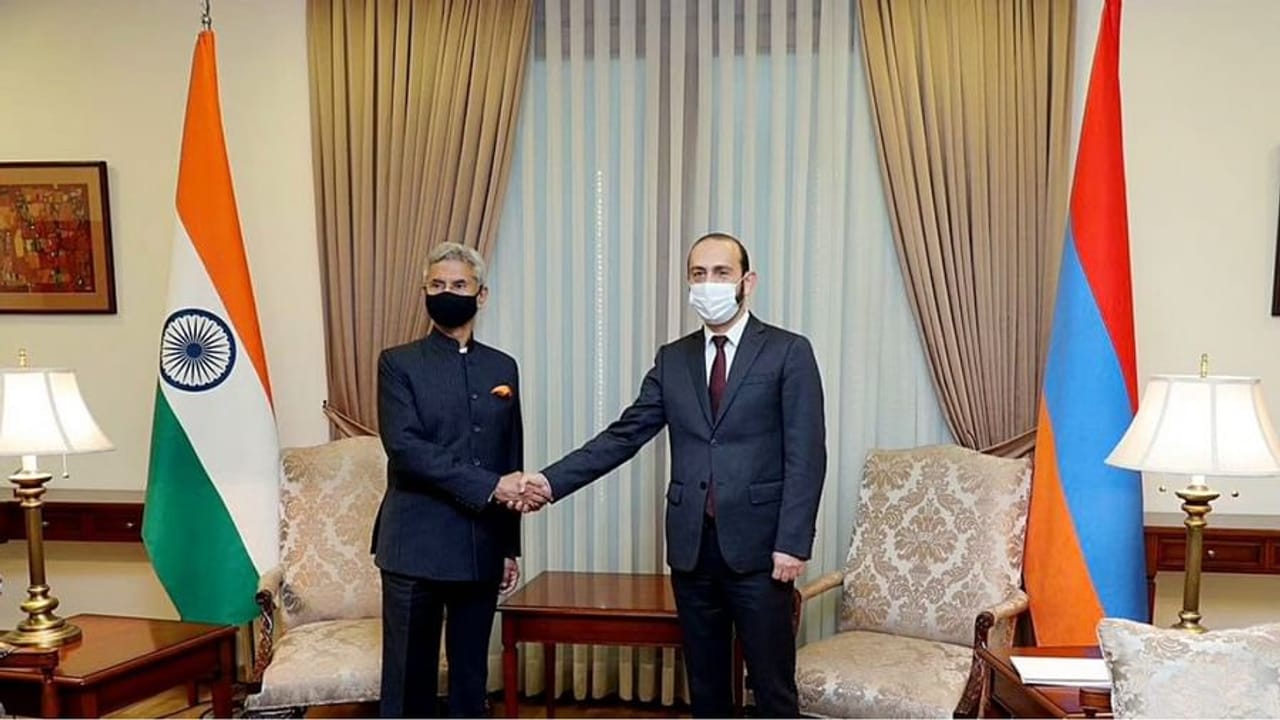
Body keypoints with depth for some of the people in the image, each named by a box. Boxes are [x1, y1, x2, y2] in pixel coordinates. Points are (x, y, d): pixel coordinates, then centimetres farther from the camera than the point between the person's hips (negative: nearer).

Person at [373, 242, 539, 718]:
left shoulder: (502, 368, 11)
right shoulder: (398, 363, 0)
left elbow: (511, 461, 13)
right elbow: (404, 447, -14)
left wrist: (510, 546, 11)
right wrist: (488, 487, -19)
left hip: (481, 549, 4)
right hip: (416, 549, -3)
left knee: (471, 675, 11)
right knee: (410, 677, 3)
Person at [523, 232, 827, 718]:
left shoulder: (788, 352, -2)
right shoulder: (672, 359, 11)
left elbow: (806, 456, -7)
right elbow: (624, 436, 6)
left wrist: (792, 543, -14)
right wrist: (552, 480, -5)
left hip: (758, 548, -4)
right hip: (692, 547, 4)